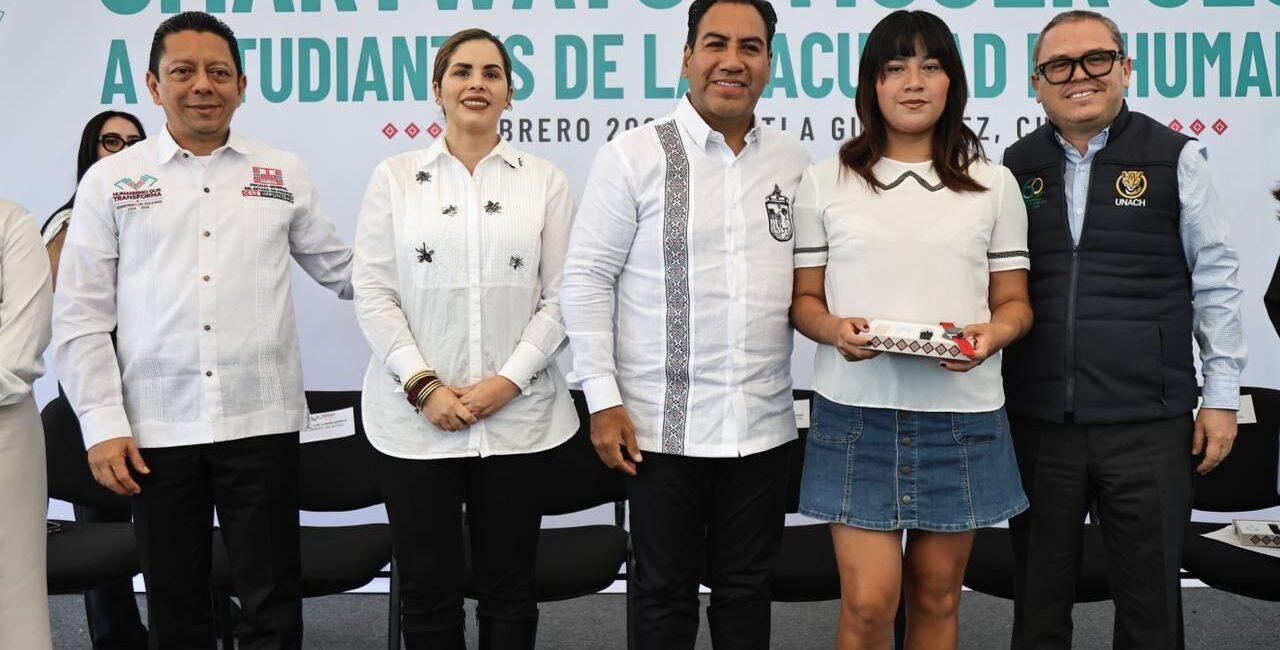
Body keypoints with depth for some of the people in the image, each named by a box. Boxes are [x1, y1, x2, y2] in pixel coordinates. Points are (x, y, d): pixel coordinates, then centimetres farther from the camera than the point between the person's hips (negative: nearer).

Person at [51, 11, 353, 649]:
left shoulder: (284, 174, 7)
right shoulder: (110, 180, 5)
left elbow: (341, 268, 16)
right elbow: (81, 317, 3)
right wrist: (102, 425, -4)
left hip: (261, 421, 0)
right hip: (155, 427, 0)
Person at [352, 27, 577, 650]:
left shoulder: (544, 180, 6)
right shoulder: (394, 177, 5)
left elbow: (560, 296, 1)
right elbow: (373, 293, 0)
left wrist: (510, 378, -11)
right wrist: (423, 385, -10)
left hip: (519, 417, 0)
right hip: (415, 417, 0)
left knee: (509, 588, 10)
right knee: (427, 591, 7)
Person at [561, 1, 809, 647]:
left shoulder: (794, 161, 6)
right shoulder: (634, 154, -5)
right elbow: (586, 279, -5)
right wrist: (602, 399, -8)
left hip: (763, 424, 3)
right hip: (662, 423, -3)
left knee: (747, 589, 15)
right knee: (665, 592, 11)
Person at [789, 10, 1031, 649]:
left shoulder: (994, 183, 8)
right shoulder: (825, 181, 4)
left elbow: (1015, 302, 9)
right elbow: (803, 299, 6)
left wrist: (993, 335, -14)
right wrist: (834, 329, -16)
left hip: (961, 415, 2)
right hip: (857, 412, -1)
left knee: (937, 596, 12)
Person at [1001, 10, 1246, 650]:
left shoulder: (1174, 158, -1)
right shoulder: (1014, 166, 5)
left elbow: (1214, 278, 2)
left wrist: (1221, 394, 0)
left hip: (1148, 421, -2)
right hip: (1036, 420, 2)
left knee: (1149, 595, 9)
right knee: (1038, 594, 14)